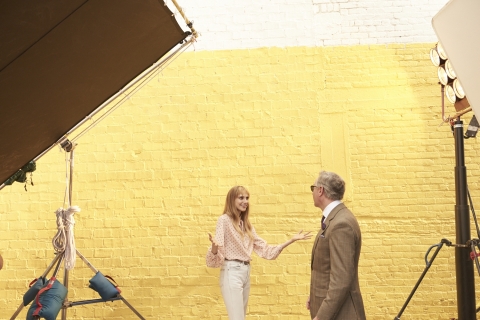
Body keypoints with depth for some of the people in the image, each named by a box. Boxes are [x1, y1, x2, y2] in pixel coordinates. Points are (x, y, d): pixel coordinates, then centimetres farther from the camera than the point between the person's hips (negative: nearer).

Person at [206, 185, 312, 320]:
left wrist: (291, 240, 8)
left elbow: (264, 249, 13)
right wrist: (214, 246, -37)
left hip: (246, 272, 8)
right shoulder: (224, 220, -7)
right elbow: (216, 254, -12)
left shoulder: (247, 224, 14)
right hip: (232, 273, -7)